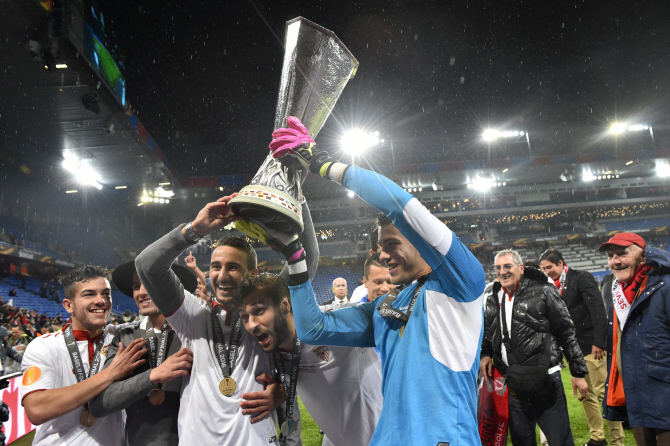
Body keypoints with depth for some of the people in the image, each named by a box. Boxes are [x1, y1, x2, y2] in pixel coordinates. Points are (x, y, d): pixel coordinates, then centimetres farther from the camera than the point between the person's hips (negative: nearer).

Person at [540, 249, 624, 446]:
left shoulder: (581, 278, -10)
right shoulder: (555, 286, 9)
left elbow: (598, 309, -17)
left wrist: (599, 342, -23)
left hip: (592, 347, -7)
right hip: (574, 347, 7)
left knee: (603, 393, -2)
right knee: (586, 394, 12)